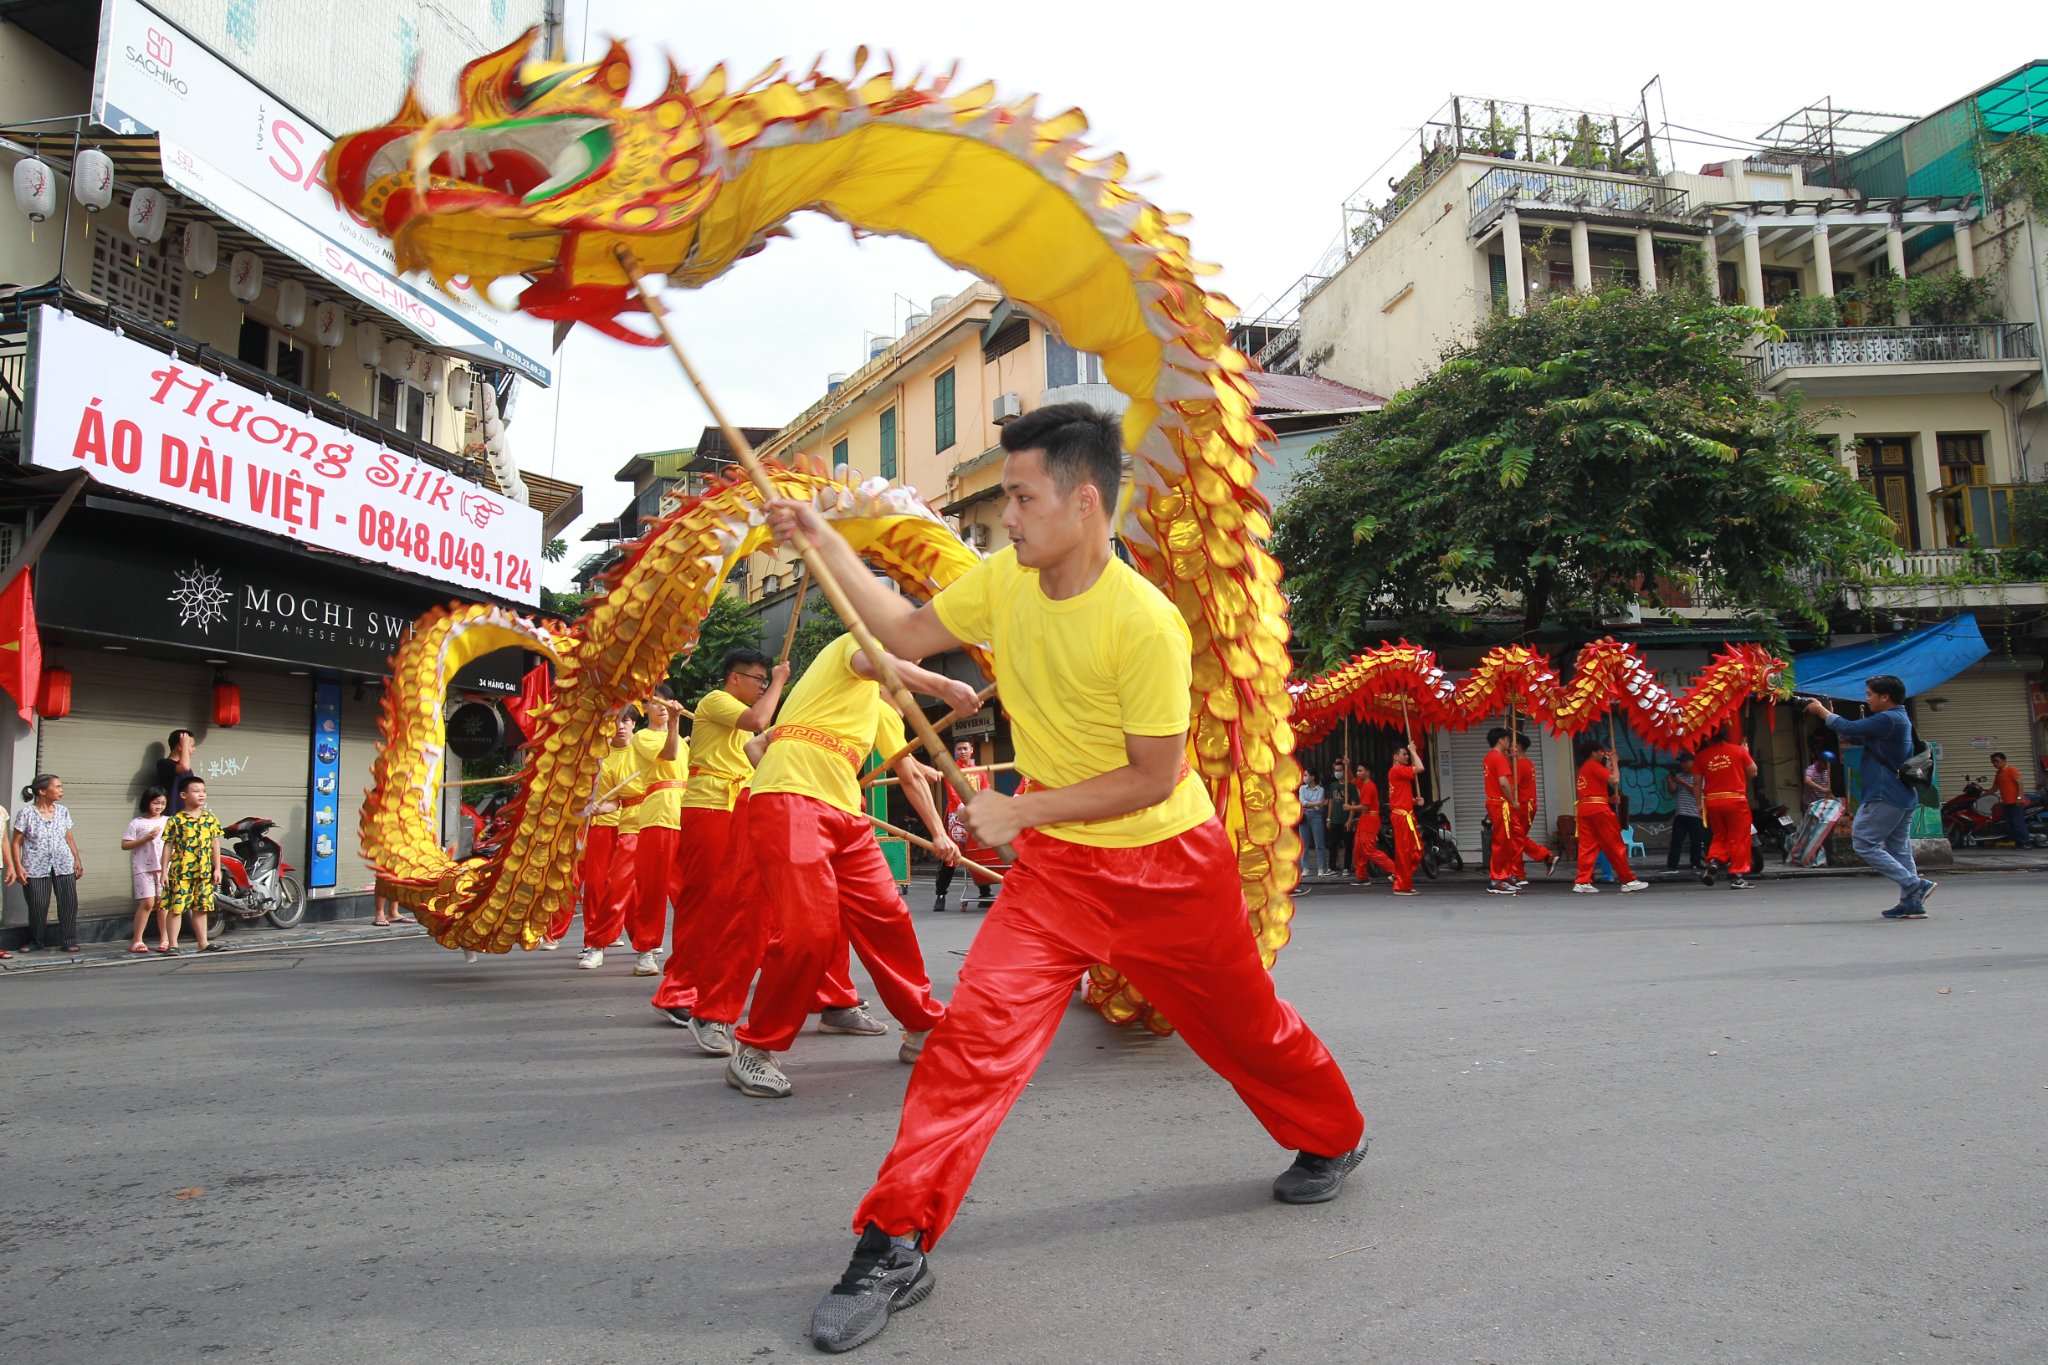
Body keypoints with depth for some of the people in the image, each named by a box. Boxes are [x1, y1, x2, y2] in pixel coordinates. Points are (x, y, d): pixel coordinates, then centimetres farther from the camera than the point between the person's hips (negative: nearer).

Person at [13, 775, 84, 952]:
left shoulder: (62, 812, 9)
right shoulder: (26, 813, -3)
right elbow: (17, 842, -3)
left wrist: (78, 861, 10)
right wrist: (18, 867, -10)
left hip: (63, 865, 3)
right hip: (35, 867, -3)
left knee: (69, 903, -2)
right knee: (37, 906, 1)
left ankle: (69, 941, 6)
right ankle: (36, 941, 20)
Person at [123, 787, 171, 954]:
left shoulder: (168, 821, 10)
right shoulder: (137, 823, 0)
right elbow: (125, 845, -3)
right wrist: (145, 839, -14)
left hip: (164, 867, 3)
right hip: (143, 868, -3)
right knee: (148, 902, -10)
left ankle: (165, 939, 9)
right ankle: (136, 941, -1)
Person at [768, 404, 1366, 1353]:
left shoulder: (1145, 623, -26)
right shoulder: (1003, 581, -8)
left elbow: (1152, 778, -21)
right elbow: (907, 635, 6)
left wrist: (1023, 809, -23)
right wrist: (823, 541, 0)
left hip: (1169, 862, -3)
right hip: (1056, 865, 4)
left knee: (1241, 1023, 17)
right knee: (978, 1027, -12)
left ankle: (1332, 1138, 48)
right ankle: (895, 1243, -3)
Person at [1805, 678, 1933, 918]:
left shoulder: (1888, 720, -15)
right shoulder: (1899, 719, 19)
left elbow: (1849, 729, -15)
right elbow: (1860, 737, 21)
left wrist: (1821, 710, 1)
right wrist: (1828, 713, 15)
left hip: (1885, 798, -10)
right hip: (1905, 798, 10)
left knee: (1864, 844, -6)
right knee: (1900, 850, 9)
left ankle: (1915, 885, -12)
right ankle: (1912, 903, 8)